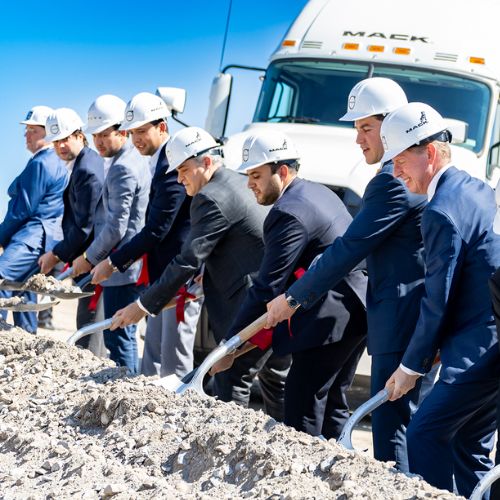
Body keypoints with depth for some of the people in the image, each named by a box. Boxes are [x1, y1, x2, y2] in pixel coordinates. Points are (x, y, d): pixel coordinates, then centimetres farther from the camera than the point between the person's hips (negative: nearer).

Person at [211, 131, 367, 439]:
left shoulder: (289, 213, -15)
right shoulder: (319, 192, 16)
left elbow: (267, 287, -17)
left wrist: (231, 345, -12)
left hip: (330, 319, -11)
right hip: (358, 312, 11)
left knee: (302, 412, -9)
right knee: (331, 404, 16)